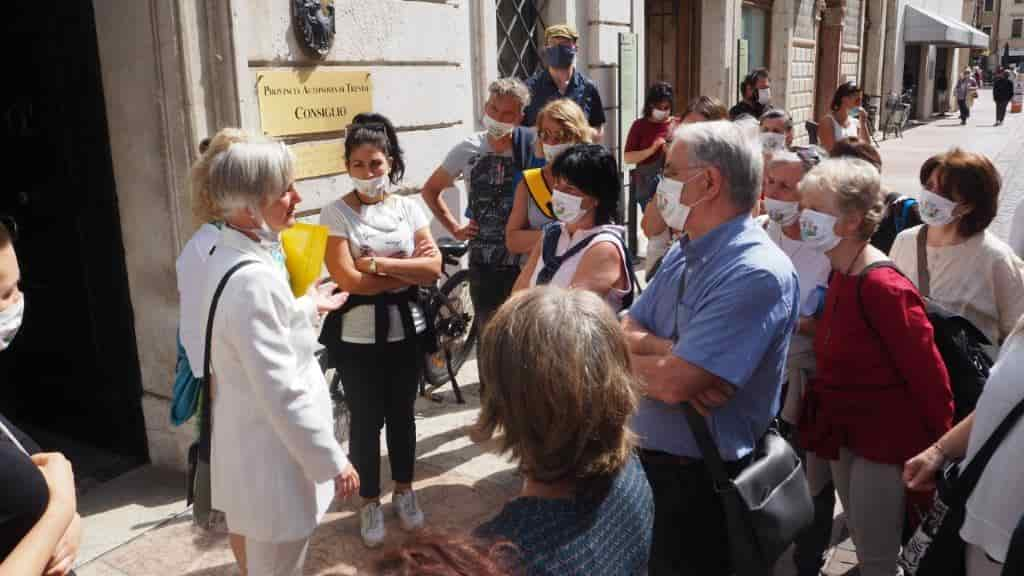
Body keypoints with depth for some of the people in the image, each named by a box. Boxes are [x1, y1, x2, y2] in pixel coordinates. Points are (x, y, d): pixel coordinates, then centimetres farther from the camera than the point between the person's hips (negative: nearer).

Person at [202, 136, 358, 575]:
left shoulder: (231, 256, 2)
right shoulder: (251, 279, -29)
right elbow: (282, 393, -29)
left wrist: (307, 308, 22)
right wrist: (333, 461, -21)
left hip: (250, 445, 10)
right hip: (272, 455, -10)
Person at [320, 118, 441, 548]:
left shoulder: (407, 207, 1)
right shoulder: (336, 213, -9)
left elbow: (434, 267, -8)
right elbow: (347, 278, -18)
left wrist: (380, 263, -17)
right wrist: (408, 271, -13)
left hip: (406, 330, 3)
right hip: (358, 336, -3)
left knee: (402, 413, 17)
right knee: (366, 419, 9)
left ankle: (404, 490, 37)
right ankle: (370, 502, 27)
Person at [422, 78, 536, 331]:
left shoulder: (530, 148, -7)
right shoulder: (468, 149, 0)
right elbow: (430, 190, 13)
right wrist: (455, 228, 6)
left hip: (524, 260, -2)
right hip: (482, 262, 2)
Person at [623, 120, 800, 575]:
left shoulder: (757, 274, -25)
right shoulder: (683, 252, 4)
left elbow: (675, 382, -29)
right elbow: (624, 331, 2)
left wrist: (639, 349, -9)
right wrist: (666, 354, -19)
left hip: (699, 485, -8)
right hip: (645, 460, 8)